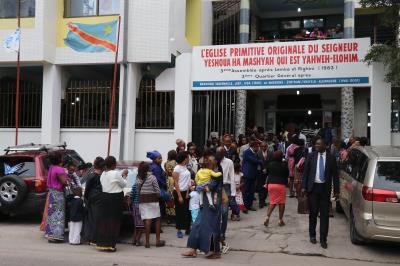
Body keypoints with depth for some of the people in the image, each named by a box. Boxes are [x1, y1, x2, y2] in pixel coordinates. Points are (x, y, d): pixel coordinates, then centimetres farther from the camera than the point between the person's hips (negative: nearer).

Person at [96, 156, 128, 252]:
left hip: (104, 198, 7)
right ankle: (109, 245, -1)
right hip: (115, 199, -7)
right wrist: (124, 177, 14)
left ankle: (101, 243, 17)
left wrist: (122, 174, 20)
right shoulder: (116, 174, -14)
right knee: (113, 222, -2)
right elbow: (123, 184, -3)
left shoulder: (103, 174, 8)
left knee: (103, 221, 11)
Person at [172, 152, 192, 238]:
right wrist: (179, 196, -15)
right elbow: (176, 183, -13)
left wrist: (187, 192, -1)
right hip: (179, 192, -6)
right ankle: (179, 230, 10)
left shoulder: (185, 167, 9)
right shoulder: (177, 168, -12)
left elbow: (187, 181, 9)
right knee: (179, 212, 2)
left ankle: (187, 229, 16)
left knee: (187, 211, 7)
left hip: (186, 192, 6)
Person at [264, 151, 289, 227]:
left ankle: (267, 217, -4)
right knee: (281, 203, 7)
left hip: (271, 184, 4)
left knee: (272, 202, 13)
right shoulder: (284, 165, -7)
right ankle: (280, 220, 9)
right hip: (281, 185, -3)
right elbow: (287, 174, 3)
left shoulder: (270, 164, 2)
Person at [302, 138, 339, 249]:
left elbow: (335, 175, 3)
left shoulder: (331, 158, 0)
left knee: (324, 214, 1)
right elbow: (305, 172, 4)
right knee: (313, 213, 8)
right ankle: (312, 235, 24)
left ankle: (323, 239, 8)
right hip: (313, 187, 1)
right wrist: (304, 187, -2)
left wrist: (336, 190, 1)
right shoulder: (311, 156, 3)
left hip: (325, 188, -1)